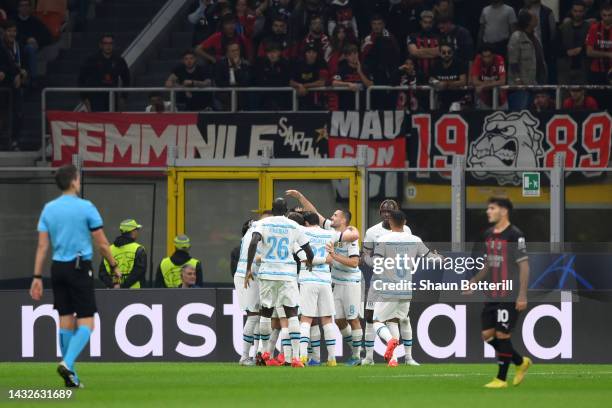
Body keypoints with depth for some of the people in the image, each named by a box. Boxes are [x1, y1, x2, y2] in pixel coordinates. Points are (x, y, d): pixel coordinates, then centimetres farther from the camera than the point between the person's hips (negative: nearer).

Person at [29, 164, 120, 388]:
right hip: (80, 268, -5)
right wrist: (114, 266, 10)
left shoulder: (48, 209, 5)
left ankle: (71, 376, 12)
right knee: (86, 322, -2)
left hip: (58, 268, 5)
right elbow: (102, 244, -4)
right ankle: (67, 363, -22)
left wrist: (37, 277, 6)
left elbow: (42, 246, 4)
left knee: (66, 320, 11)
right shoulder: (86, 208, -7)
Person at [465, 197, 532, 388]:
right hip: (492, 294, 8)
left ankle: (501, 379, 5)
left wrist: (522, 295, -18)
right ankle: (521, 362, 23)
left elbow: (524, 265, -13)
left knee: (502, 335, -5)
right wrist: (474, 281, 10)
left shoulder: (514, 235, -12)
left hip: (509, 296, -8)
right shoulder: (488, 235, 11)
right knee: (488, 335, 6)